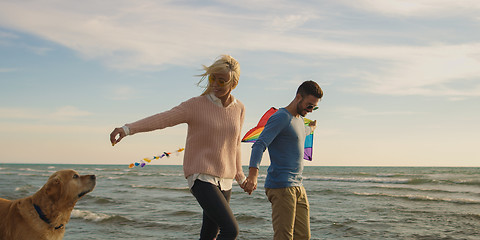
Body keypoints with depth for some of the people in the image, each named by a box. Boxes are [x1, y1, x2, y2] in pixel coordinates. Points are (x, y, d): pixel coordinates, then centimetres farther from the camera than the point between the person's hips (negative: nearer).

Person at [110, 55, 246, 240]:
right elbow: (161, 119, -20)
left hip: (224, 181, 6)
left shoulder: (239, 109, 7)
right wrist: (127, 129, -34)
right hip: (201, 178, -6)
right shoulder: (196, 105, -8)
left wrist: (240, 176, 27)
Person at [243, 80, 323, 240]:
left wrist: (311, 128, 71)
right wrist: (253, 174, -36)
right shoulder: (280, 118, -9)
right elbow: (259, 145, -21)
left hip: (298, 186, 9)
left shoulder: (299, 120, 21)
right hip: (281, 186, -9)